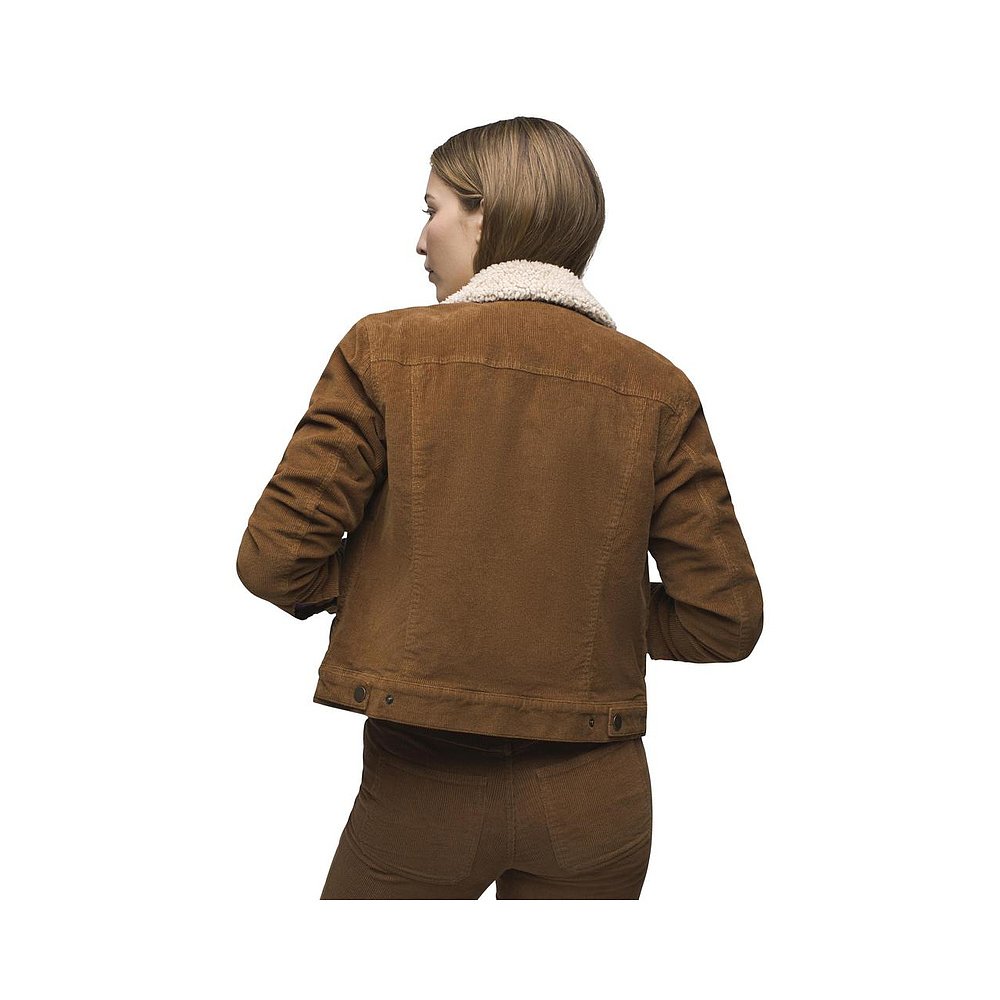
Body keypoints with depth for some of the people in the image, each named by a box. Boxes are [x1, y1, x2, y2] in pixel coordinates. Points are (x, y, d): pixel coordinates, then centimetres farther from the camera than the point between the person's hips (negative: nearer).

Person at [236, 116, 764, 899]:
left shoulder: (385, 349, -8)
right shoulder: (657, 387, -2)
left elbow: (275, 559, -10)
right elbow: (726, 620, -2)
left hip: (423, 788, -2)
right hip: (595, 799, 3)